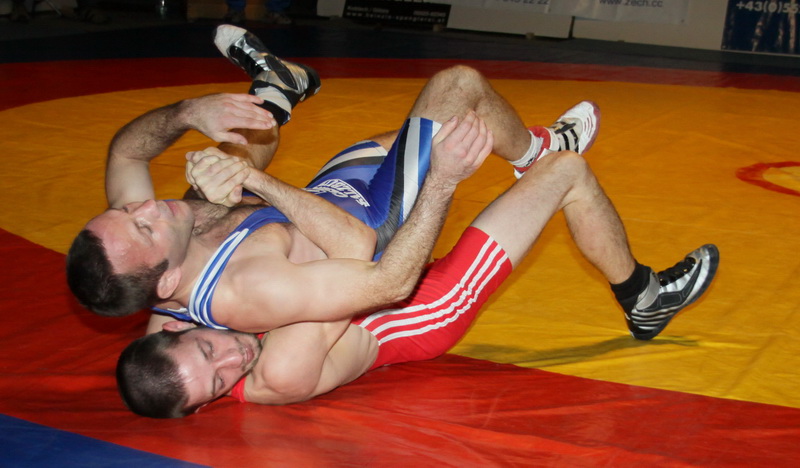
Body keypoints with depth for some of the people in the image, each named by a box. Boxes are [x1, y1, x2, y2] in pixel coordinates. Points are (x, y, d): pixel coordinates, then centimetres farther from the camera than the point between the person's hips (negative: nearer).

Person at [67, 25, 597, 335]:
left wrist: (187, 113, -26)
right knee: (461, 84, 4)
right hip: (377, 219, -6)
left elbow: (126, 149, -6)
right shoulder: (249, 291, -45)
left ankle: (276, 88, 49)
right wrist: (443, 181, -37)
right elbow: (388, 283, -39)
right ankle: (536, 150, 30)